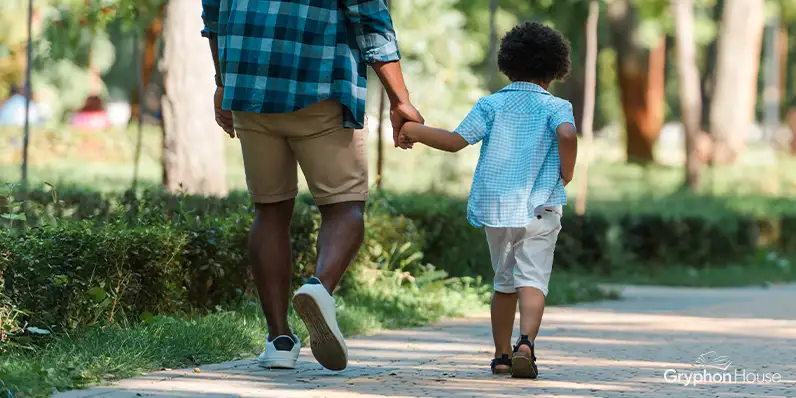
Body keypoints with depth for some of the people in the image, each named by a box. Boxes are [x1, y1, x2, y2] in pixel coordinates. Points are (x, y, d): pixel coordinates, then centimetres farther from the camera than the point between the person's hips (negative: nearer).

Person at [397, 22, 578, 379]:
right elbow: (567, 134, -22)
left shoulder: (491, 105, 5)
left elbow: (457, 140, -5)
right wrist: (567, 173, -6)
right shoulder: (555, 106, -1)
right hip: (539, 208, -3)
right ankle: (526, 342, -32)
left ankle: (501, 354, 22)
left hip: (496, 208, 3)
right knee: (533, 281, -8)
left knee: (504, 282, 18)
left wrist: (415, 131, 8)